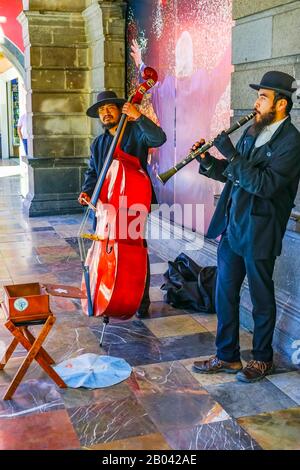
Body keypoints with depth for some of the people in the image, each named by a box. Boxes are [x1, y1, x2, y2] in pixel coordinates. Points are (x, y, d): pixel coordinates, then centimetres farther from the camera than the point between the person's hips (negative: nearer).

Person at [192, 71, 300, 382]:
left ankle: (262, 359, 26)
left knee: (261, 298, 8)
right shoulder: (252, 132, 11)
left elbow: (264, 184, -25)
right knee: (224, 293, 12)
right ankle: (227, 356, 26)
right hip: (232, 227, 8)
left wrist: (231, 154, -22)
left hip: (260, 233, -7)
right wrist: (208, 161, 0)